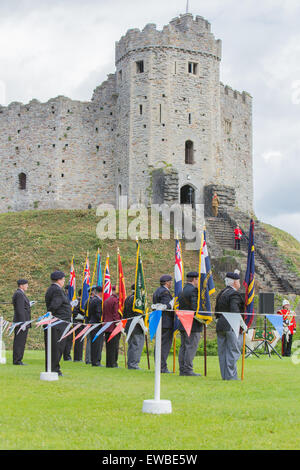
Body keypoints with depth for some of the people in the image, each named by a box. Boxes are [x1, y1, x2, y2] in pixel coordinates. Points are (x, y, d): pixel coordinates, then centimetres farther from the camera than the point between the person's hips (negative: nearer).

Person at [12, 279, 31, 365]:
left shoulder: (20, 294, 20)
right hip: (21, 322, -10)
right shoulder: (19, 294, -13)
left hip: (23, 322, 10)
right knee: (19, 342, -8)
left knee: (20, 342, 11)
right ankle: (17, 361, -7)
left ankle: (18, 360, 13)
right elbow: (20, 310, -20)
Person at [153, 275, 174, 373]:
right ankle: (163, 367, -11)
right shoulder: (165, 292, -13)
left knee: (160, 344, 12)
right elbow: (166, 306, -21)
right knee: (165, 344, -9)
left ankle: (159, 366, 16)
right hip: (166, 323, -10)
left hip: (159, 323, 10)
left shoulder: (157, 291, 19)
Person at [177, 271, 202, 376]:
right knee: (191, 347, -6)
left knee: (183, 347, 11)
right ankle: (188, 370, -7)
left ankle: (182, 369, 13)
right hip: (193, 324, -9)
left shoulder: (182, 291, 15)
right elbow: (195, 308, -20)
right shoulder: (194, 290, -14)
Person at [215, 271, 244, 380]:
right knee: (233, 351, -5)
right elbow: (235, 312, -21)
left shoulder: (221, 293, 16)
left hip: (220, 326, 9)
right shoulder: (234, 295, -12)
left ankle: (225, 375, 12)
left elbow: (216, 310, 19)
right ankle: (231, 375, -6)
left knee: (223, 351, 9)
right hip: (232, 326, -9)